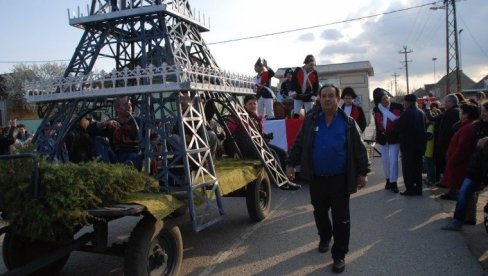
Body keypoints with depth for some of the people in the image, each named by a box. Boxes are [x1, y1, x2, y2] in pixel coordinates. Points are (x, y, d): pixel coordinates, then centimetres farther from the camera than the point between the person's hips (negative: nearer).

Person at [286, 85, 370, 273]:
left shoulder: (348, 122, -1)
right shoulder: (311, 120, 2)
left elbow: (359, 149, 1)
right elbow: (299, 144, 5)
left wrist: (362, 172, -2)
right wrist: (291, 164, 2)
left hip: (340, 179, -2)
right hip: (316, 178, 2)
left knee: (341, 218, 3)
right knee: (320, 213, 19)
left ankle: (339, 255, 15)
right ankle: (325, 237, 46)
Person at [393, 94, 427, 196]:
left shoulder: (407, 113, -18)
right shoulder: (421, 113, 6)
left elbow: (397, 127, -17)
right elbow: (425, 127, 17)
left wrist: (396, 121, 1)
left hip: (408, 146, -7)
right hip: (419, 144, 7)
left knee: (408, 168, 1)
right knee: (417, 167, 14)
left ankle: (410, 189, 2)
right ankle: (418, 188, 20)